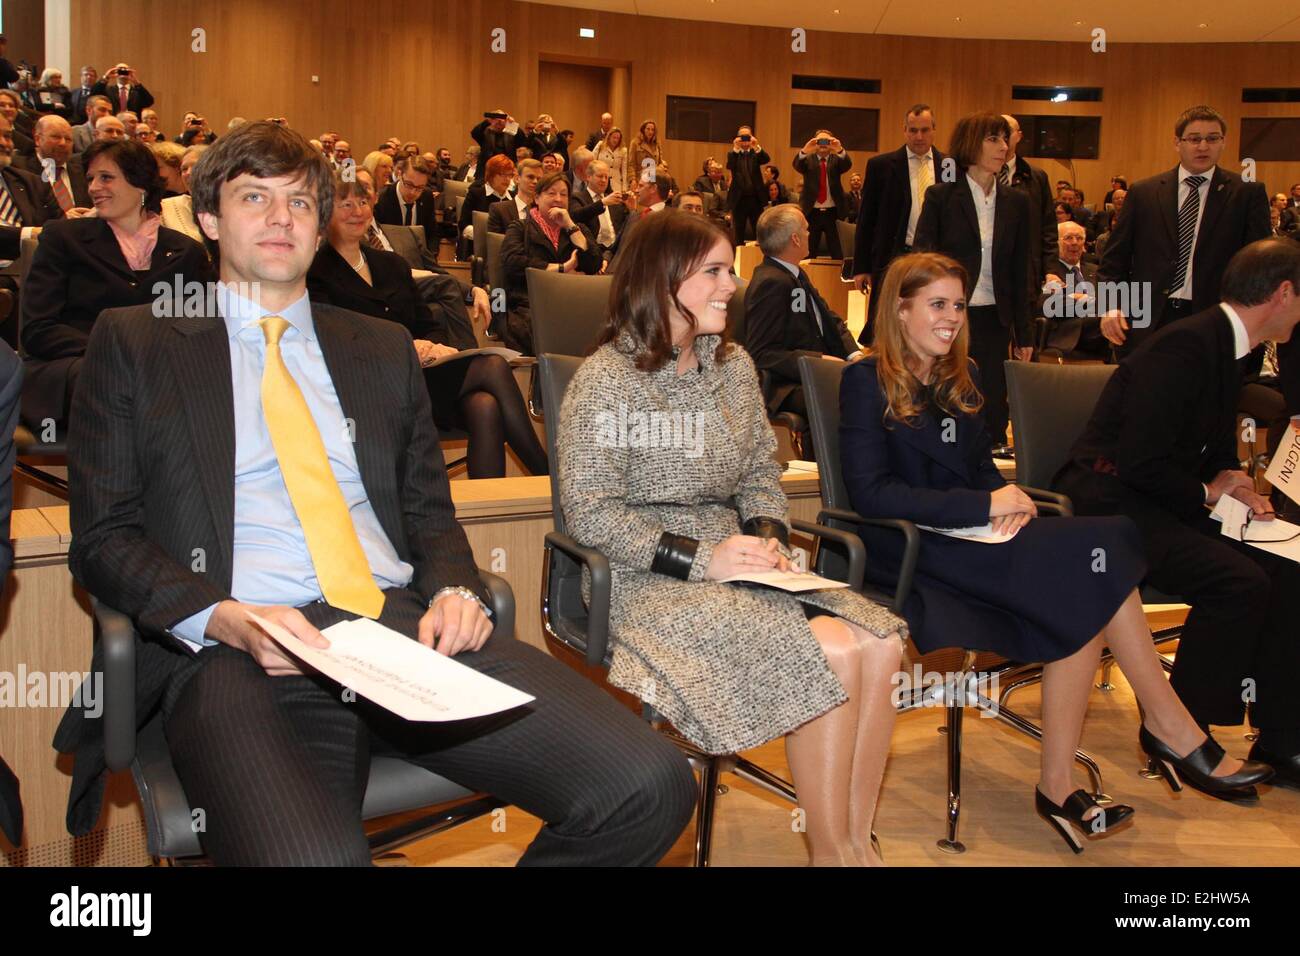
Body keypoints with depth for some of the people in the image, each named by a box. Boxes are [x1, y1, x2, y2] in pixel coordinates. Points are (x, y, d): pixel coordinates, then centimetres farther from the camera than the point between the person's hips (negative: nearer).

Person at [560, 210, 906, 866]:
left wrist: (768, 534, -3)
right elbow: (588, 512, -14)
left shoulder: (733, 367, 13)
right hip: (649, 583, -7)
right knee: (829, 652, -25)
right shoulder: (605, 380, -9)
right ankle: (830, 852, -9)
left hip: (735, 561, 7)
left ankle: (857, 841, -6)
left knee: (880, 643, -17)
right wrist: (699, 558, -18)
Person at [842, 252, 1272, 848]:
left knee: (1082, 599, -24)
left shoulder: (963, 377, 18)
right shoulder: (867, 381, -4)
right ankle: (1169, 725, -10)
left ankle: (1059, 786, -20)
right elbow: (870, 493, -13)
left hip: (969, 538, 7)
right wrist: (984, 506, -18)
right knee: (1093, 554, -24)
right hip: (909, 549, -7)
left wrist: (1008, 504, -2)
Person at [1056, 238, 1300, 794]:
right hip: (1109, 504, -9)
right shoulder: (1186, 346, -17)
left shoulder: (1222, 350, 15)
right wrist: (1206, 493, -8)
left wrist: (1235, 490, 1)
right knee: (1238, 581, -25)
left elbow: (1215, 457, 22)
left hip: (1162, 504, 9)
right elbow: (1140, 462, -24)